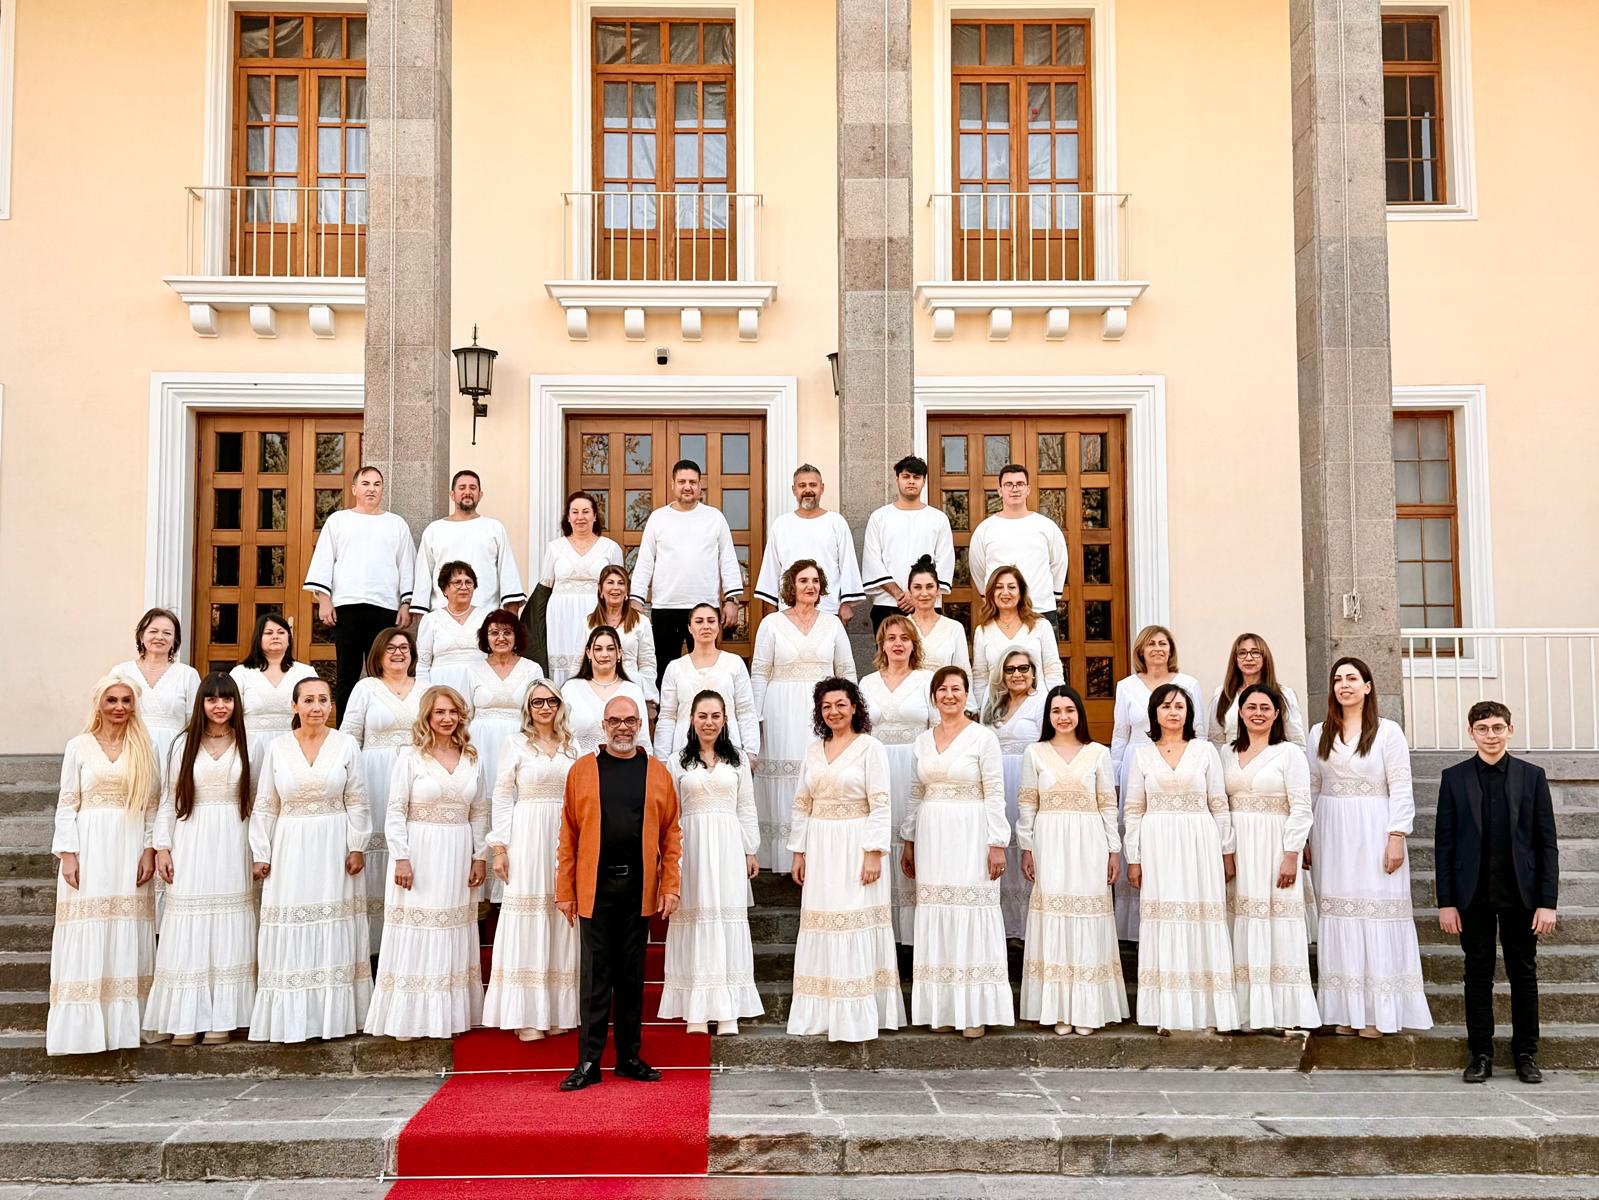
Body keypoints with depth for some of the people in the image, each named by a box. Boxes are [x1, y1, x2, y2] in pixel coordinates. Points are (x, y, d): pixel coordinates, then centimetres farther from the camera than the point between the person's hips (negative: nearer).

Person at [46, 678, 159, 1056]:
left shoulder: (144, 748, 8)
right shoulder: (79, 747, 4)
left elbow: (152, 805, 7)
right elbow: (67, 804, 2)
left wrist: (149, 850, -2)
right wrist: (67, 854, -6)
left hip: (130, 851, 1)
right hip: (90, 850, -1)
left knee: (127, 938, 2)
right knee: (87, 939, -3)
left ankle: (123, 1022, 7)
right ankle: (83, 1025, 3)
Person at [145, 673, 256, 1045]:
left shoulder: (246, 744, 4)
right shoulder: (185, 743, 5)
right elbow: (169, 800, 5)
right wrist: (162, 847, -1)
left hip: (232, 845, 0)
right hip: (191, 845, 0)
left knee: (227, 929, 2)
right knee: (189, 929, 0)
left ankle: (223, 1018, 8)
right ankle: (186, 1019, 6)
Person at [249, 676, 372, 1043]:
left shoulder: (346, 745, 1)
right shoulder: (277, 747, 3)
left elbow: (357, 802, 3)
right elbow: (265, 806, 6)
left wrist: (357, 846, -4)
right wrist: (261, 854, 3)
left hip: (334, 848, -1)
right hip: (290, 848, 1)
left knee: (334, 933, 3)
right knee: (290, 937, 1)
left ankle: (333, 1015, 11)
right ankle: (289, 1018, 8)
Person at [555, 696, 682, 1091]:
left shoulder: (658, 773, 7)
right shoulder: (582, 770, 3)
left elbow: (671, 834, 6)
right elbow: (568, 835, 2)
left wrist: (671, 887, -1)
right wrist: (565, 892, -2)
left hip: (639, 888, 1)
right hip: (595, 888, -1)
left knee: (632, 976, 10)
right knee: (595, 976, 1)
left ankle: (629, 1057, 19)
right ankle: (589, 1062, 7)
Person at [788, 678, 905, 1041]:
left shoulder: (870, 747, -4)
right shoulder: (813, 750, 12)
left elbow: (880, 805, -9)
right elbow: (801, 805, 14)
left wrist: (874, 854, -15)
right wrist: (798, 852, 9)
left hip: (855, 847, -5)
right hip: (820, 848, 5)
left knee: (855, 926, -5)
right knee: (821, 927, 6)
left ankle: (858, 1017, 0)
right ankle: (822, 1013, 13)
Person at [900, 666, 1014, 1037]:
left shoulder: (983, 736, -4)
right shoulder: (924, 740, 12)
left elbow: (995, 794, -7)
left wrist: (997, 844, -11)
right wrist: (908, 841, 14)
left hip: (970, 837, -5)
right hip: (931, 838, 5)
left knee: (971, 916, -5)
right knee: (936, 915, 5)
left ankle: (975, 1010, 2)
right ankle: (942, 1007, 13)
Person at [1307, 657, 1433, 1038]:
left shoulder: (1388, 731, -1)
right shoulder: (1320, 733, 11)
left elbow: (1401, 790, -4)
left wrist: (1396, 838, -11)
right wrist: (1305, 839, 8)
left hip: (1373, 834, -4)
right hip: (1332, 834, 4)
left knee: (1377, 916, -3)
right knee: (1337, 917, 4)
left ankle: (1377, 1011, 5)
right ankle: (1345, 1010, 11)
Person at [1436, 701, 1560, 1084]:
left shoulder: (1532, 776, 3)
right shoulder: (1454, 778, 3)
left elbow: (1547, 843, 2)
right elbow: (1445, 844, 2)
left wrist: (1547, 902, -5)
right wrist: (1446, 902, -3)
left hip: (1520, 894, 0)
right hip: (1473, 895, 0)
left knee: (1524, 973, 8)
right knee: (1478, 974, 5)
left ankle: (1526, 1053, 19)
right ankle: (1480, 1054, 13)